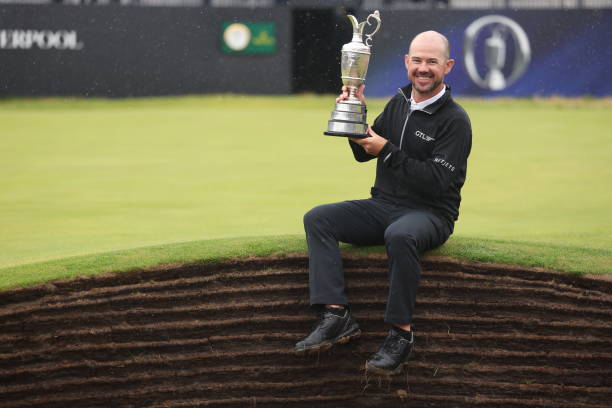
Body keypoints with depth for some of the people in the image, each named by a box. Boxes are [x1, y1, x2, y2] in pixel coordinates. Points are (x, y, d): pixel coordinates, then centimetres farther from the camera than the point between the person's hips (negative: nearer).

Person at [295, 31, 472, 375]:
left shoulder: (455, 120, -9)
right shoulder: (398, 104, 12)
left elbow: (438, 182, -19)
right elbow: (363, 153, 19)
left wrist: (388, 152, -17)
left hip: (430, 214, -7)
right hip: (383, 205, 7)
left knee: (400, 235, -41)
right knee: (317, 219, -13)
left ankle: (401, 333, -30)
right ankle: (336, 317, -27)